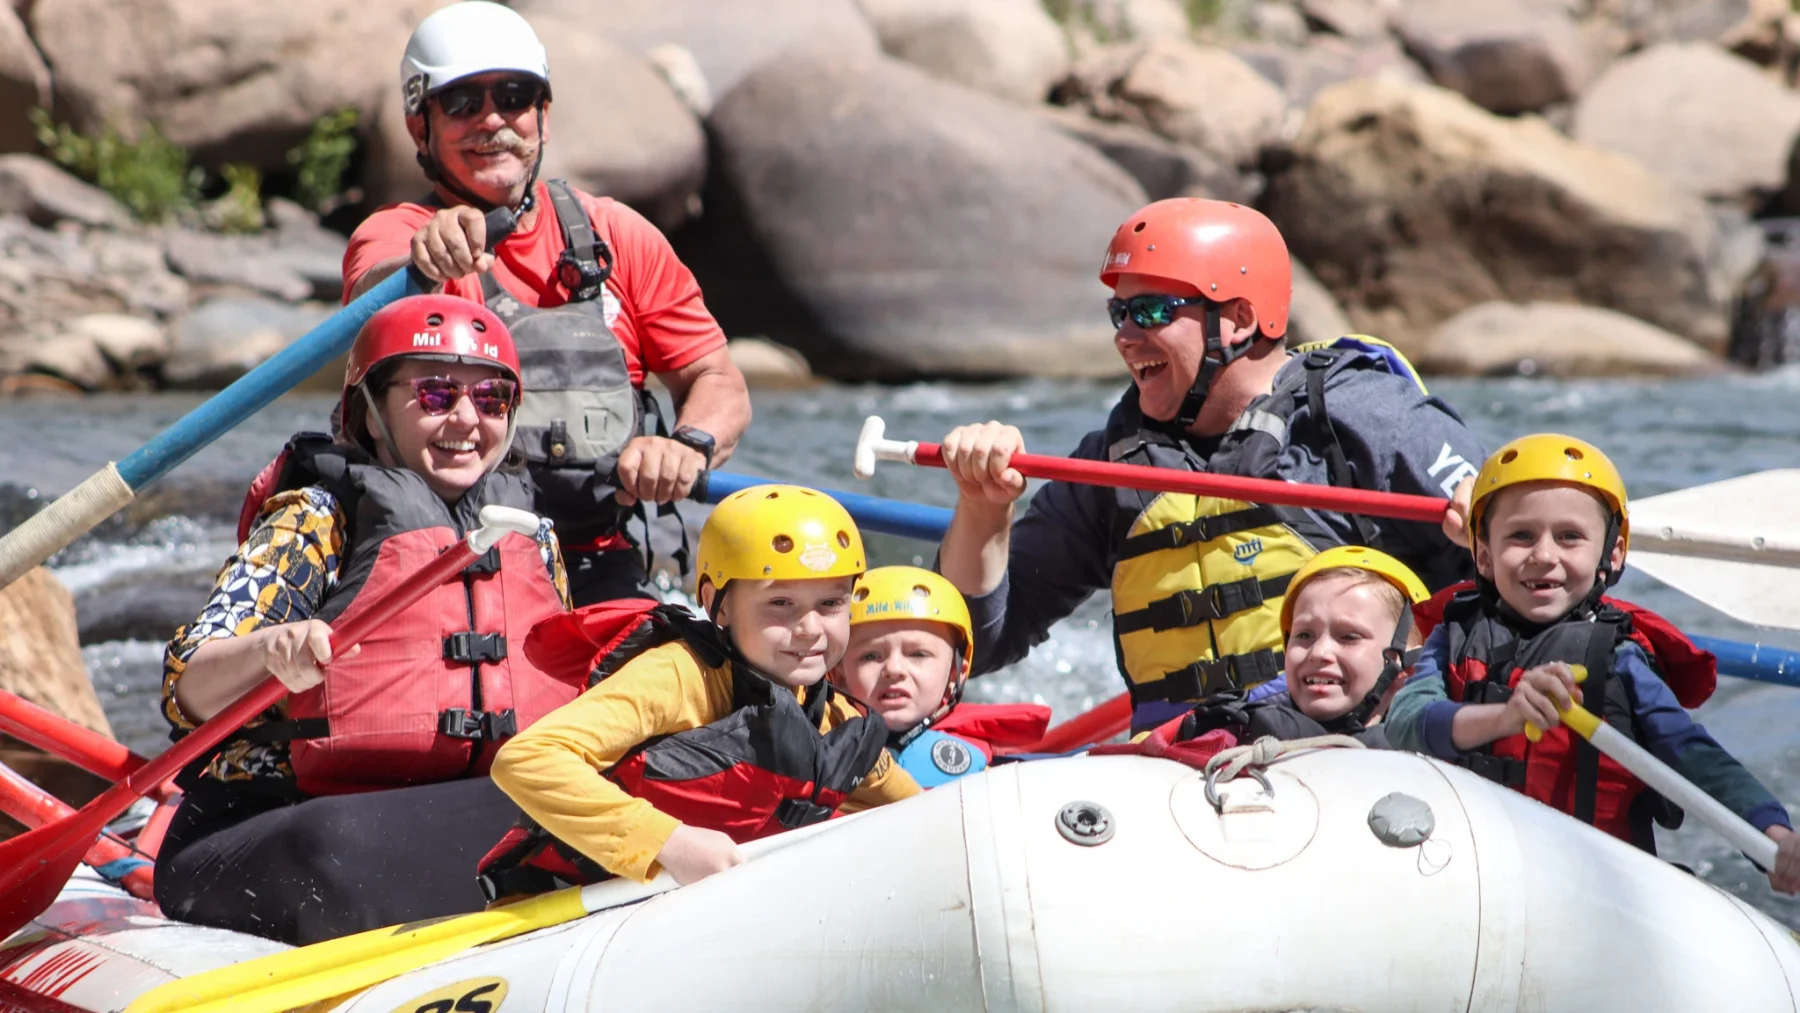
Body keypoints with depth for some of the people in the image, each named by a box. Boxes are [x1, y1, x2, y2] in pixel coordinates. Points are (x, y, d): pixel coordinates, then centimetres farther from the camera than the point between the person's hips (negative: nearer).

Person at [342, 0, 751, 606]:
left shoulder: (616, 235, 14)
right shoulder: (394, 235, 3)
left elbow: (719, 384, 12)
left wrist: (689, 444, -12)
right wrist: (420, 270, -44)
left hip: (599, 571, 3)